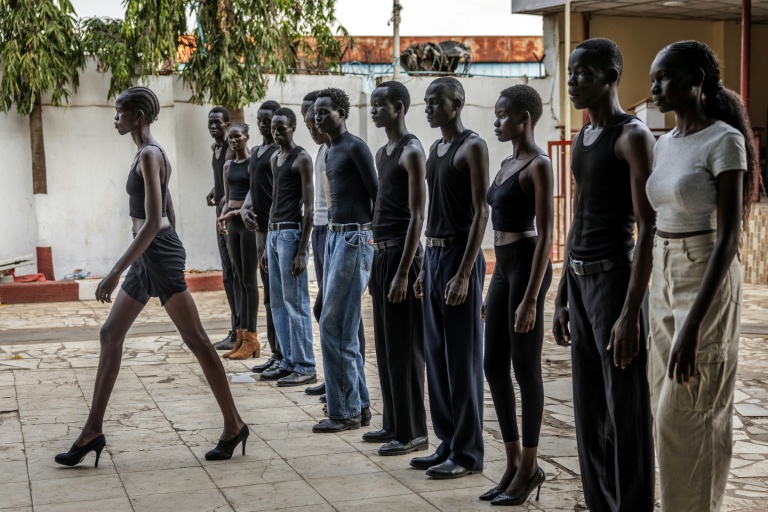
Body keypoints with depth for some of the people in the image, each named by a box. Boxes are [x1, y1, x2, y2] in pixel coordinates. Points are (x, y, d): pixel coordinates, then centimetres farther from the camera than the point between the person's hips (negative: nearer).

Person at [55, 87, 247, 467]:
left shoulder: (149, 155, -14)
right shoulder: (151, 154, 15)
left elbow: (152, 222, -22)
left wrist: (115, 273, -25)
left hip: (158, 252, -11)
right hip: (148, 256, 11)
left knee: (195, 339, -5)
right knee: (110, 335, 11)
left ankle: (233, 425, 3)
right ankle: (93, 431, 16)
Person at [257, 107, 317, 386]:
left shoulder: (301, 159, -8)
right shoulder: (275, 158, 17)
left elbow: (308, 207, -13)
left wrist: (302, 251, -18)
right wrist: (267, 245, 19)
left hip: (291, 233, -9)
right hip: (274, 233, 9)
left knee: (295, 302, -6)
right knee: (278, 302, 10)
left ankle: (305, 367, -1)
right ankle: (288, 362, 17)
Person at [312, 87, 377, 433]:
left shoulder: (356, 148, -9)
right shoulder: (331, 153, 18)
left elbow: (377, 195, -12)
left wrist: (372, 235, -11)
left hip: (354, 239, -10)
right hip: (334, 236, 10)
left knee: (333, 327, -9)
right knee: (345, 329, 10)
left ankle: (345, 412, -1)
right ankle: (360, 406, 18)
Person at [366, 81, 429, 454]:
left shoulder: (412, 152, -11)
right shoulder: (383, 153, 16)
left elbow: (417, 216, -17)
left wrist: (403, 272, -21)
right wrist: (377, 263, 17)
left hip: (401, 254, -9)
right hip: (381, 253, 9)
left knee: (404, 347, -4)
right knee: (385, 345, 13)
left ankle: (413, 433, 4)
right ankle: (393, 424, 23)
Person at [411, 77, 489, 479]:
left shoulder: (472, 147, -9)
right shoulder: (436, 149, 16)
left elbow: (481, 212, -15)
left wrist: (464, 273, -20)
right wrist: (425, 267, 16)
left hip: (459, 254, -9)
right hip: (434, 254, 9)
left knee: (462, 358, -4)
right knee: (436, 356, 11)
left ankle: (467, 453, 5)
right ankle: (447, 444, 20)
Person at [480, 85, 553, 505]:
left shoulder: (538, 165, -11)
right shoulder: (507, 163, 15)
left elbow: (546, 234, -16)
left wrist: (531, 298, -20)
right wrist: (493, 289, 19)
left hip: (527, 266, -9)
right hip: (503, 268, 9)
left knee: (525, 368, 0)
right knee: (493, 365, 10)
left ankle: (529, 468, 12)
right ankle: (514, 462, 21)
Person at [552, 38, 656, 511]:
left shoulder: (633, 137, -11)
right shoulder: (582, 140, 16)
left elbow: (648, 229, -16)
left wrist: (631, 313, -21)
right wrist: (562, 297, 18)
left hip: (615, 277, -8)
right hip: (579, 278, 9)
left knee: (626, 413, -3)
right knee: (589, 413, 13)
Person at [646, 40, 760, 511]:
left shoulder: (725, 141, -14)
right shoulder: (665, 143, 10)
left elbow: (729, 235, -20)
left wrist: (694, 321, -26)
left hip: (707, 283, -8)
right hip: (665, 280, 8)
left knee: (685, 413, -4)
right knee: (671, 407, 12)